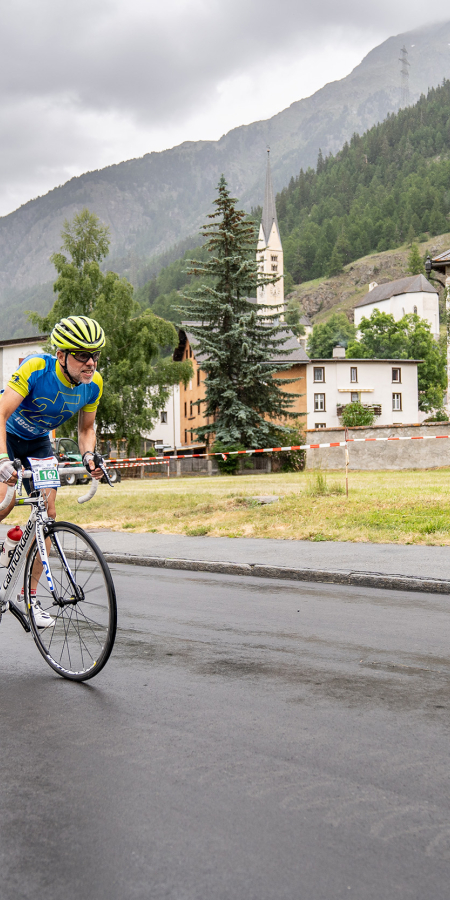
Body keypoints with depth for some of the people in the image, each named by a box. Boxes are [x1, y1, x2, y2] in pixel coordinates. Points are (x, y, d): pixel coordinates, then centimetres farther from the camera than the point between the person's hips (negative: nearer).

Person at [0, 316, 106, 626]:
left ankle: (28, 594, 4)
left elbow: (86, 428, -2)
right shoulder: (35, 368, -33)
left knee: (47, 512, -7)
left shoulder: (93, 383, -17)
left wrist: (89, 455, -23)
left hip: (38, 442, 5)